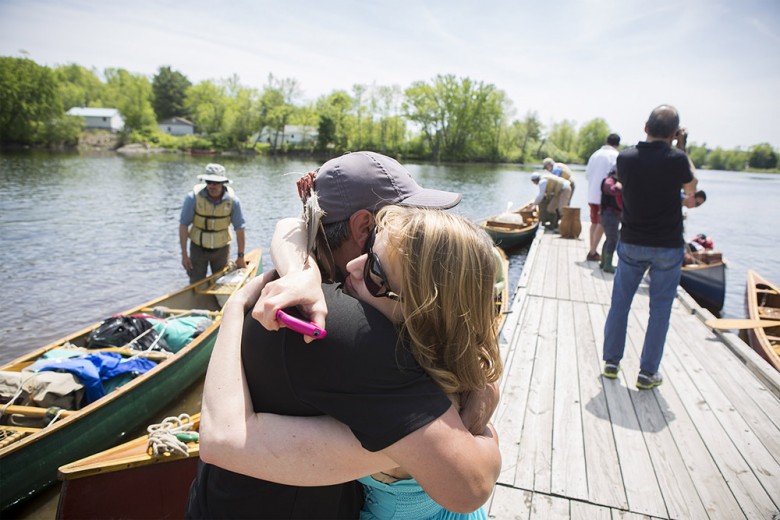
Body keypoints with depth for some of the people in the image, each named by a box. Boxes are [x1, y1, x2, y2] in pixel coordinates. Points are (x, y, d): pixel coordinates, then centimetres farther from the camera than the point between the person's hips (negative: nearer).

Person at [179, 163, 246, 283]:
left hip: (222, 248, 1)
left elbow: (239, 228, -7)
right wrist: (184, 254, -12)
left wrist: (241, 256, -4)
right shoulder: (193, 197, -17)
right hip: (198, 248, -1)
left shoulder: (232, 200, -14)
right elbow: (183, 225, -11)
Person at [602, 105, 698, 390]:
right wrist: (681, 149, 8)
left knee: (620, 303, 13)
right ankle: (648, 372, 14)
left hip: (631, 243, 2)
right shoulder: (676, 159, -15)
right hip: (668, 247, -2)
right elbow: (691, 186, 5)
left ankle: (611, 362, 20)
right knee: (659, 309, 8)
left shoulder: (625, 158, -7)